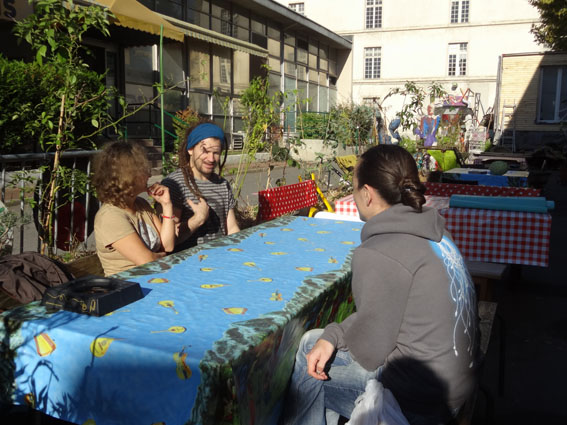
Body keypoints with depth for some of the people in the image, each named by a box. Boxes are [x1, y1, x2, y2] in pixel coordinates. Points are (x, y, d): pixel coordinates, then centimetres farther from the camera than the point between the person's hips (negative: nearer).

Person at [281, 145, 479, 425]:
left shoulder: (379, 254, -24)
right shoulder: (432, 232, 2)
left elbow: (369, 351, -16)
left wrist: (333, 335, 3)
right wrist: (332, 336, -3)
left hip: (421, 401, -8)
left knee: (309, 352, 9)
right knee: (313, 340, 16)